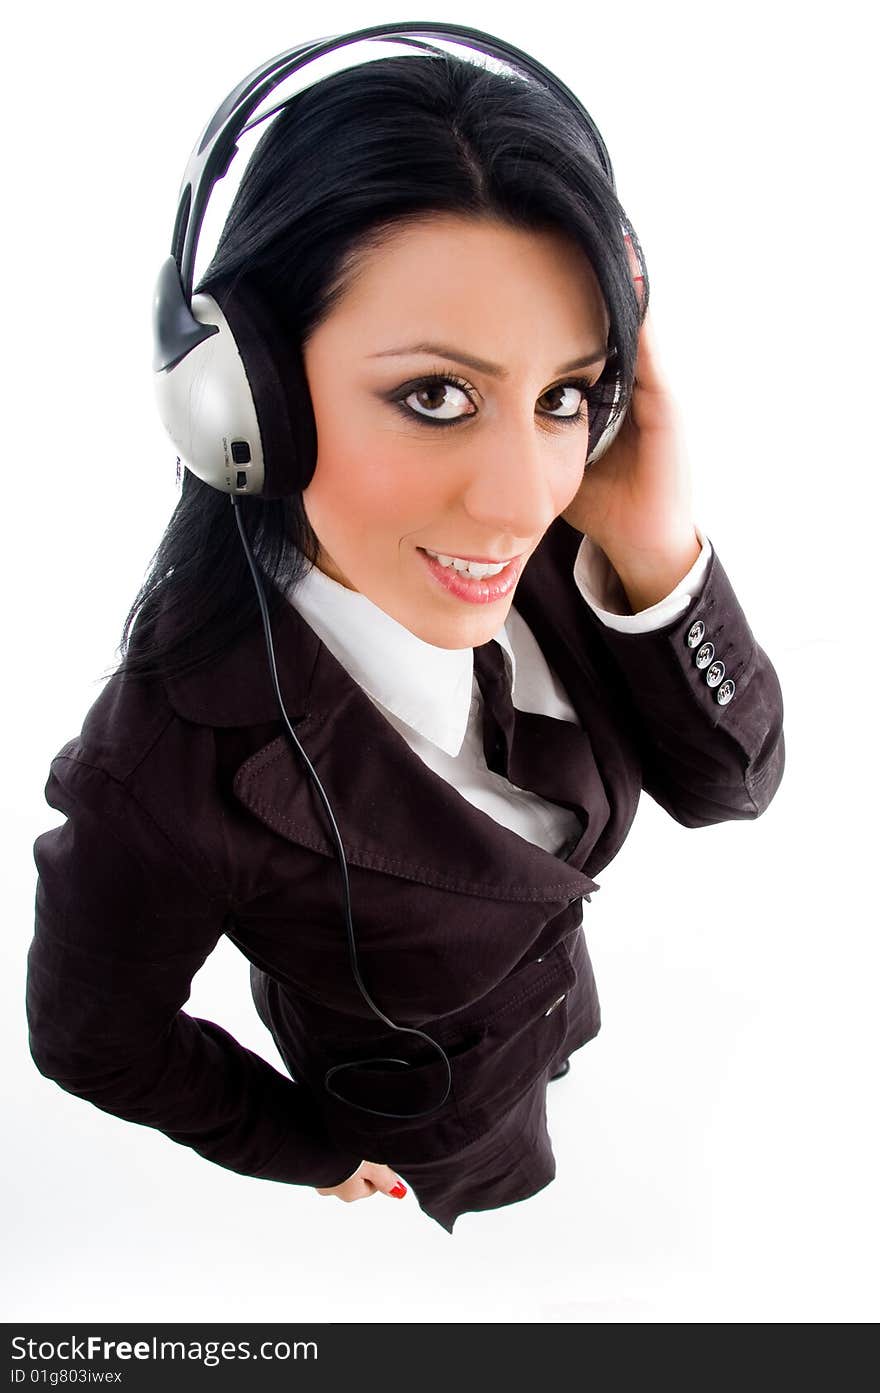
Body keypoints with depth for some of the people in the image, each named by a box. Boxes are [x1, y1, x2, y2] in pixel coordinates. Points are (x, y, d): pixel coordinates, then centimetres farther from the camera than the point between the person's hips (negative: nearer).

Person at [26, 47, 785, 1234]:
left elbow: (726, 782, -19)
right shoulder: (173, 771, -42)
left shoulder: (535, 549, -29)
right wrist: (313, 1153, -6)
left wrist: (658, 549, -39)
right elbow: (95, 1040, -23)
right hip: (426, 1122, -4)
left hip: (544, 992, 4)